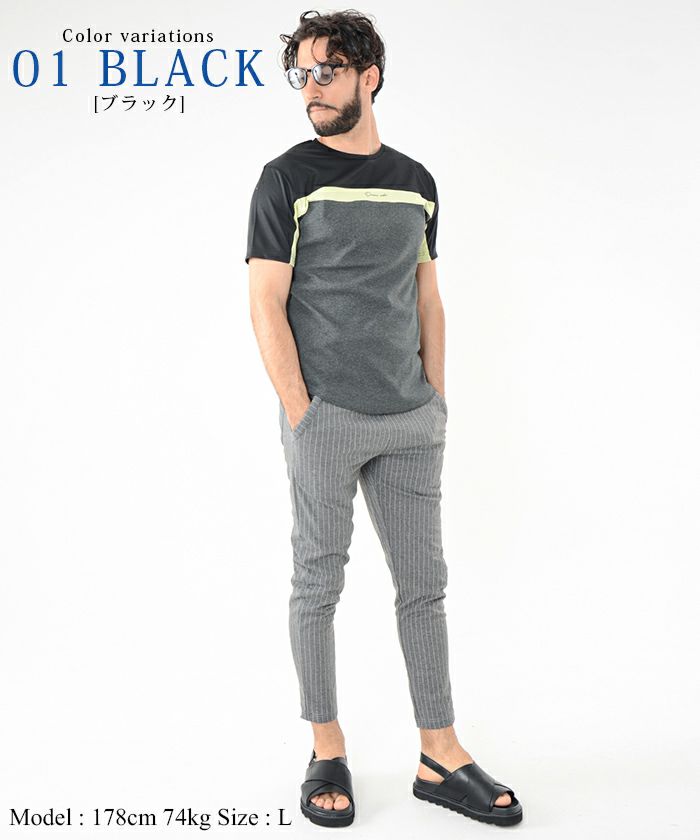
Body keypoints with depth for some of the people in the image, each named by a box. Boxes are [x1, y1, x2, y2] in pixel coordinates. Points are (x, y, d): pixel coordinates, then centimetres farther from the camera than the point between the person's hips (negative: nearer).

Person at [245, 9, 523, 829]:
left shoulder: (415, 182, 12)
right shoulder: (287, 178, -2)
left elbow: (427, 299, 15)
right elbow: (266, 306, -7)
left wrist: (435, 396, 8)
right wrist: (302, 415, -12)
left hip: (411, 423, 5)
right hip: (325, 420, -4)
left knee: (423, 582, 8)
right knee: (318, 583, 5)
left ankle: (440, 757, 20)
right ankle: (326, 749, 22)